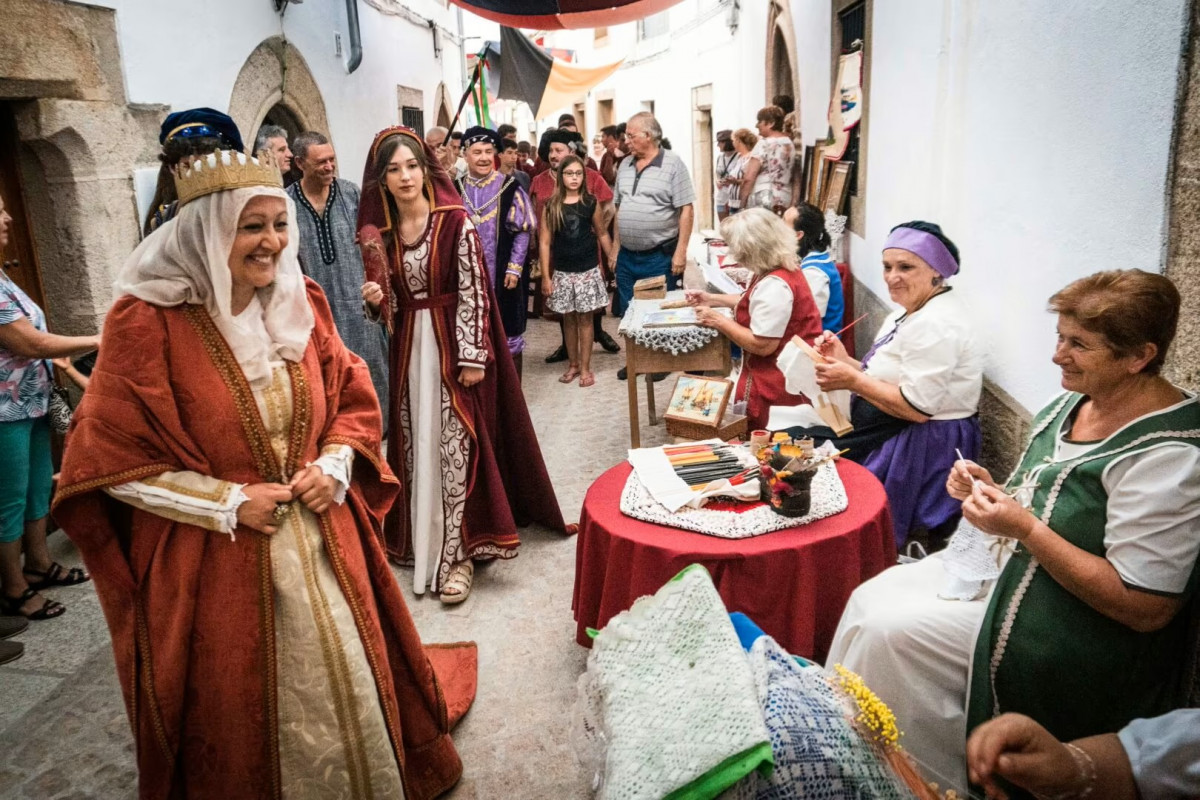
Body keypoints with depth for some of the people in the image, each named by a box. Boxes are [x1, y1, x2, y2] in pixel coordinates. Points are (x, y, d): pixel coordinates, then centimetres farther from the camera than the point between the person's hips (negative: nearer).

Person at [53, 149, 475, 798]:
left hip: (319, 534, 4)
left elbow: (354, 397, 10)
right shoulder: (147, 323, -15)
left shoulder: (299, 303, 1)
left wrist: (334, 466, -8)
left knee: (342, 683, 17)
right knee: (241, 711, 13)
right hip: (215, 557, -4)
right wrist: (229, 502, -17)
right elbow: (107, 460, -12)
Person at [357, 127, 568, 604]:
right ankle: (423, 542, 24)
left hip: (452, 346, -5)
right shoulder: (381, 232, 6)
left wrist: (473, 357, -16)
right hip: (409, 349, 5)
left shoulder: (455, 223, -9)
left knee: (455, 448, -3)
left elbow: (473, 292, -12)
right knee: (417, 447, 10)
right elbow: (389, 303, 12)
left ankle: (458, 552, 5)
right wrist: (374, 299, -11)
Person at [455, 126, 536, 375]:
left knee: (507, 332, 5)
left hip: (502, 274, -3)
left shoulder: (510, 187, -5)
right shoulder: (456, 190, 4)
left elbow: (523, 231, -5)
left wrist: (514, 268, -11)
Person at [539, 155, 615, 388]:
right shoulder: (551, 207, -2)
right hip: (562, 272, 1)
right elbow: (545, 242, -2)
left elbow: (602, 234, 8)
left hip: (587, 270, -1)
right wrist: (545, 276, -4)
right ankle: (573, 364, 24)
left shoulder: (591, 203, -1)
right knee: (568, 319, 11)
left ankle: (585, 367, 11)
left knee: (585, 318, 4)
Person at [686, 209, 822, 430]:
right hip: (783, 372, 10)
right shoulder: (783, 267, 6)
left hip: (779, 384, -10)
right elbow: (755, 301, 24)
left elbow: (762, 345, -28)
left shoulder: (774, 285, -27)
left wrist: (718, 320, -18)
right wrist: (713, 299, 18)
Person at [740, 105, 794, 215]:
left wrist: (743, 203, -8)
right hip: (784, 198, 7)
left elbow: (749, 179, -13)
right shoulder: (789, 143, 13)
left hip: (762, 199, -7)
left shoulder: (764, 144, -10)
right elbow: (788, 175, 16)